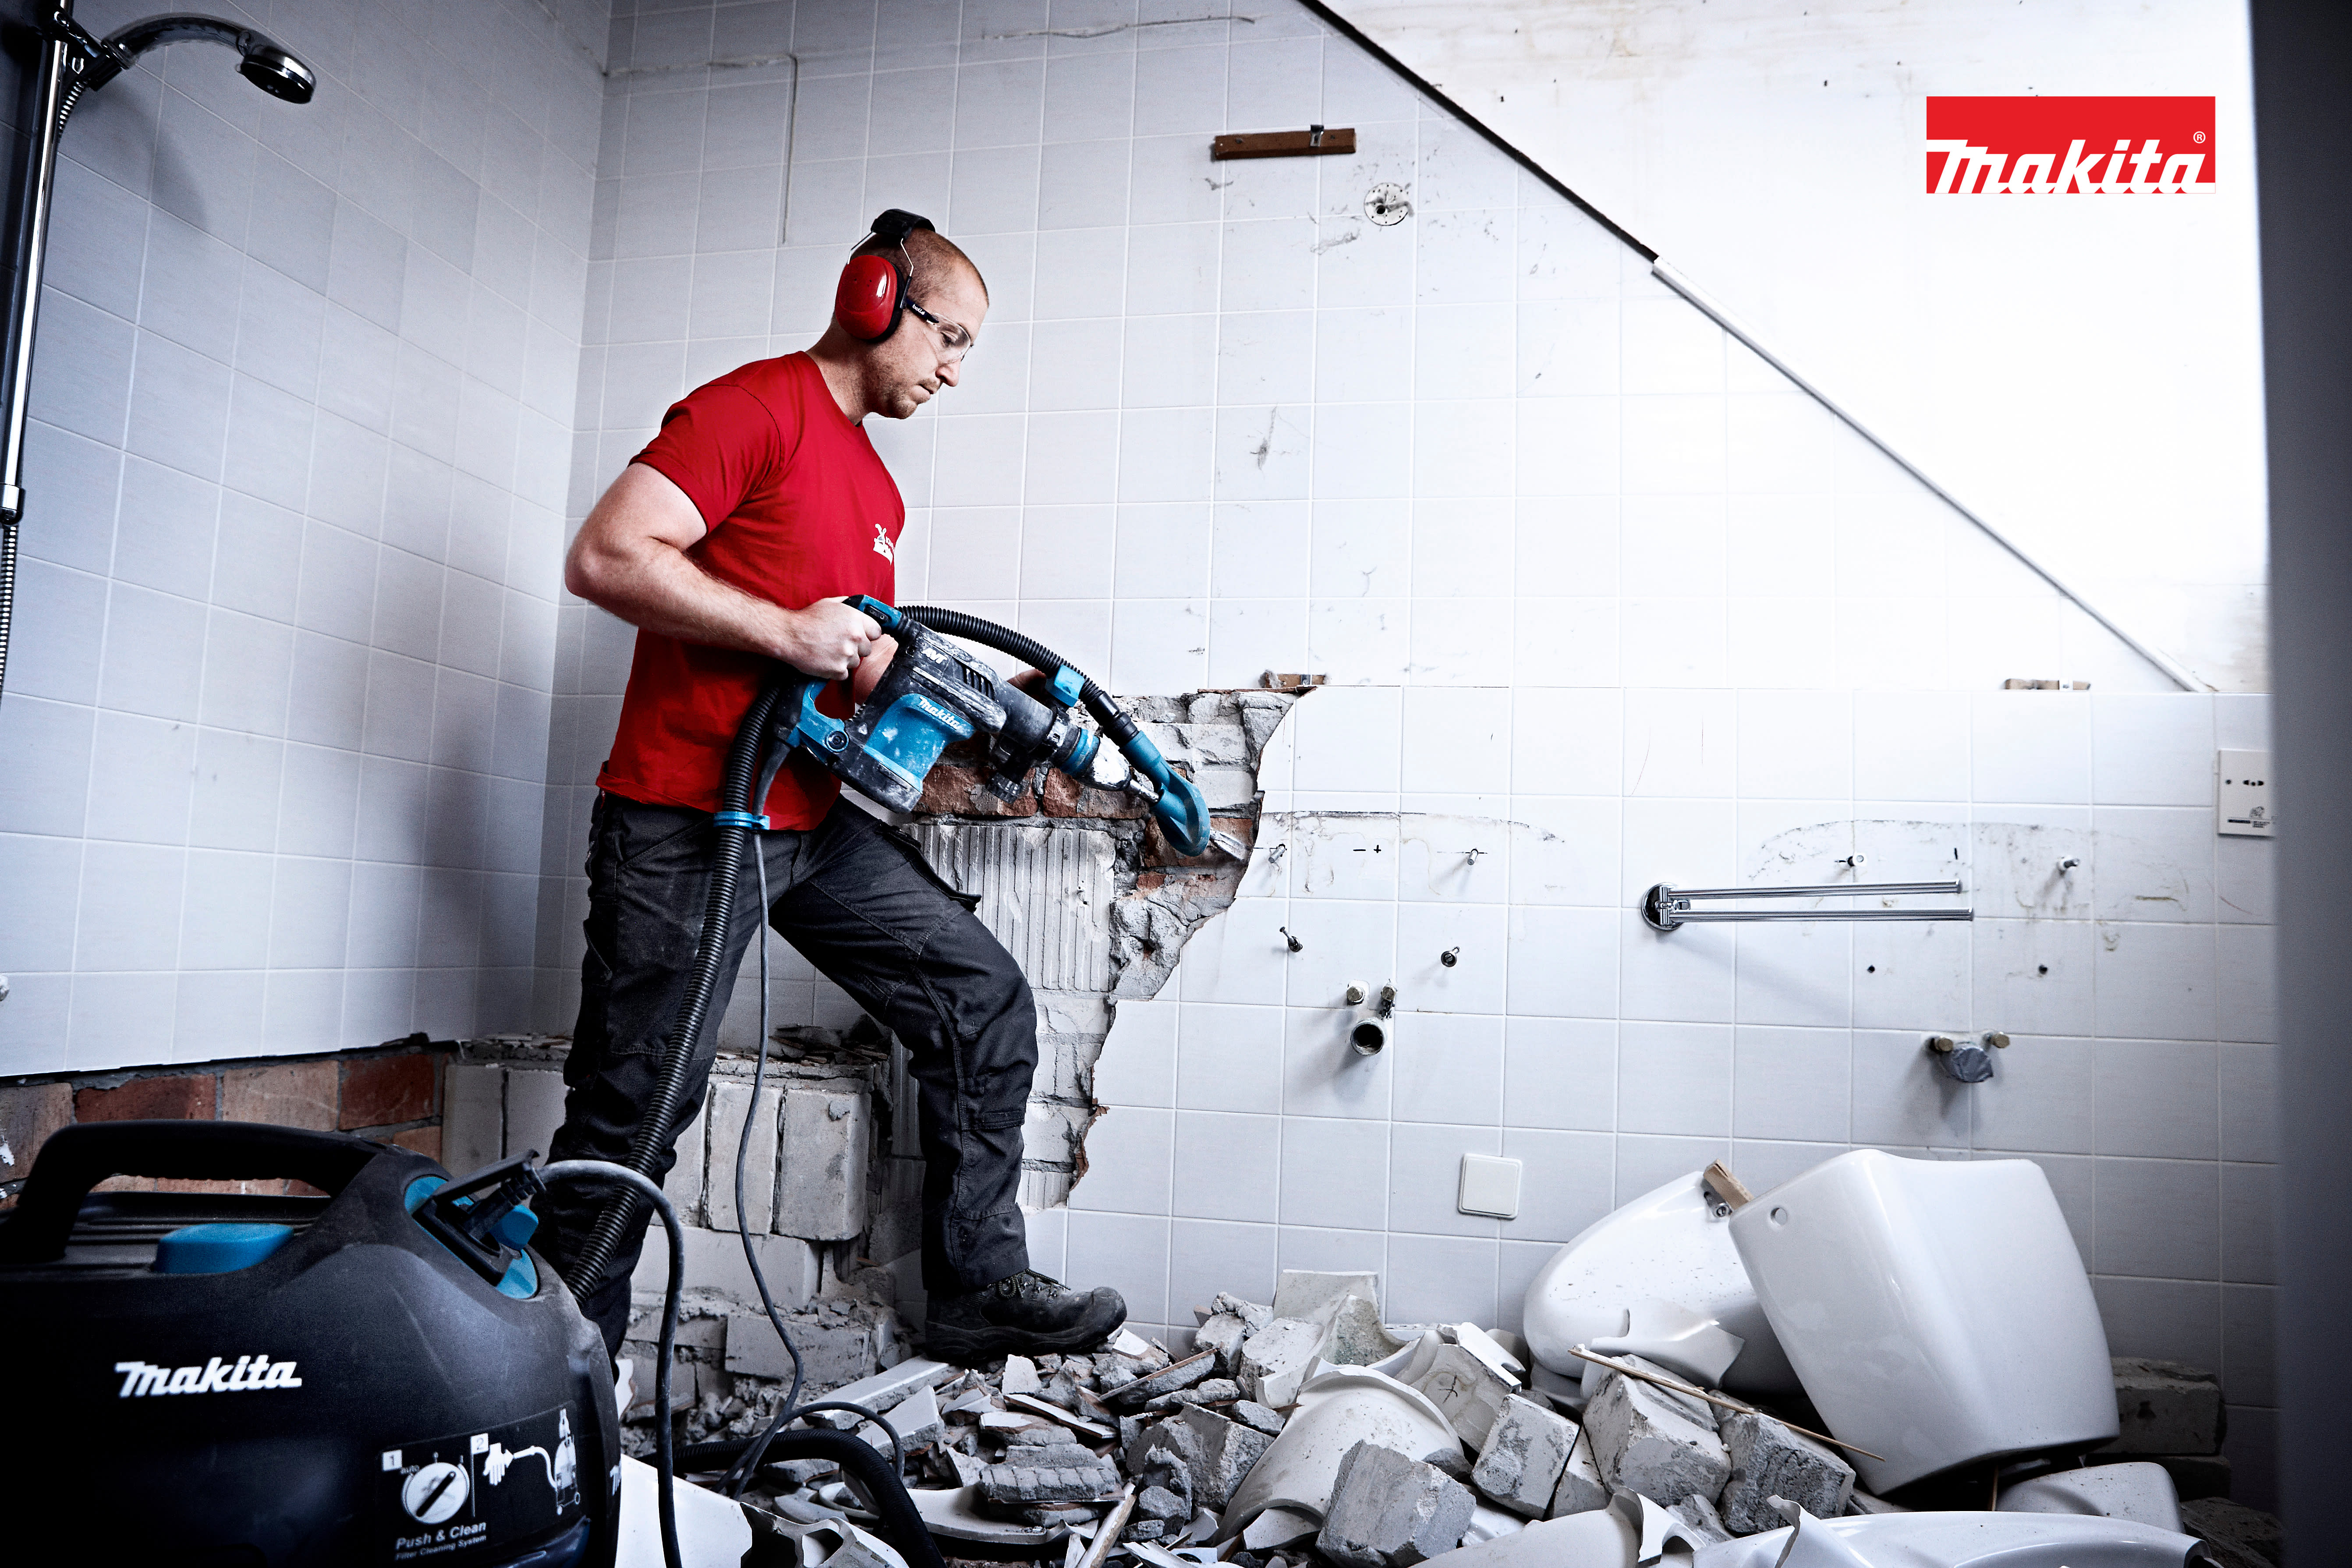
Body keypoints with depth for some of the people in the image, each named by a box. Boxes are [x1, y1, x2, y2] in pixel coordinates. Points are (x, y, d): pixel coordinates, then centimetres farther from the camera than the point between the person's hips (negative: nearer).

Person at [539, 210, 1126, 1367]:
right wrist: (789, 632, -20)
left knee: (984, 1003, 3)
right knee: (635, 1104, 0)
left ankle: (976, 1290, 11)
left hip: (817, 826, 9)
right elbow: (604, 557, -19)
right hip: (685, 825, -8)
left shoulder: (876, 488, 20)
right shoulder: (758, 406, -8)